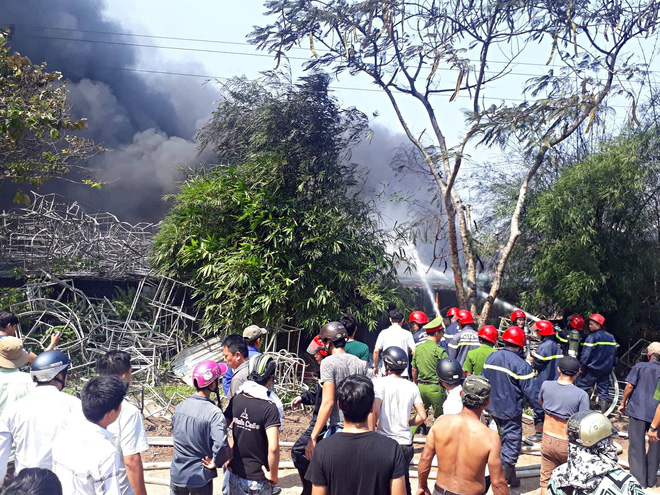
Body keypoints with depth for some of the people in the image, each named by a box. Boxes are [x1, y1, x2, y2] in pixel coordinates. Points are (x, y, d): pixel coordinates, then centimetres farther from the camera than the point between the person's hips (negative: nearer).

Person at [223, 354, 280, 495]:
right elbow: (273, 448, -29)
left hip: (235, 474, 4)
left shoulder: (236, 399, -6)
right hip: (257, 479, -4)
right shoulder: (269, 408, -21)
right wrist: (273, 475, -14)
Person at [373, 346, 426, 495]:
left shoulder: (380, 382, -8)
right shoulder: (412, 386, 4)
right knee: (404, 480, 21)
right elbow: (422, 416, 4)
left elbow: (375, 411, -19)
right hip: (405, 442, 4)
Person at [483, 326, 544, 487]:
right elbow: (532, 393, -17)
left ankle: (510, 473, 38)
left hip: (492, 407, 7)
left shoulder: (491, 357, 1)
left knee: (505, 438, 25)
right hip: (510, 412, -7)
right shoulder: (522, 365, -19)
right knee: (512, 444, 5)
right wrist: (540, 417, -10)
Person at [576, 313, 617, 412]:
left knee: (580, 386, 1)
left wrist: (581, 366, -10)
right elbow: (614, 353, 17)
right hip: (606, 370, 7)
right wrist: (612, 365, 27)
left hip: (592, 369, -7)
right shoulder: (611, 337, 9)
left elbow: (585, 354, -17)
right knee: (604, 392, 11)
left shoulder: (592, 337, -13)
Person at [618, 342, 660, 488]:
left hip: (638, 410, -2)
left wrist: (623, 403, 5)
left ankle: (639, 480, 6)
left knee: (637, 445, 6)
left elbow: (630, 386, -7)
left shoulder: (640, 367, -2)